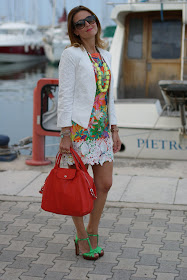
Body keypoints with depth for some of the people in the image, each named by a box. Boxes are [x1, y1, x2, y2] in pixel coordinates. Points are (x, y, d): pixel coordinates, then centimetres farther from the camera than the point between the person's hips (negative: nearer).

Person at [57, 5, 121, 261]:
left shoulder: (105, 55, 14)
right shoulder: (71, 55, -6)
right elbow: (65, 96, -10)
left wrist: (114, 129, 12)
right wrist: (65, 134, -14)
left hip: (102, 129, 6)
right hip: (79, 127, -6)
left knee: (105, 184, 6)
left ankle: (93, 235, 23)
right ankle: (82, 237, 19)